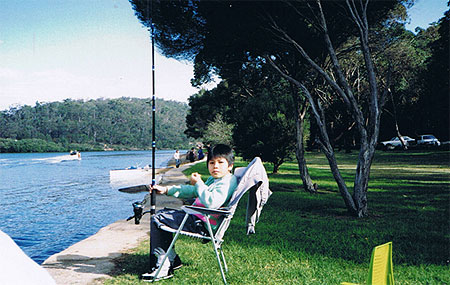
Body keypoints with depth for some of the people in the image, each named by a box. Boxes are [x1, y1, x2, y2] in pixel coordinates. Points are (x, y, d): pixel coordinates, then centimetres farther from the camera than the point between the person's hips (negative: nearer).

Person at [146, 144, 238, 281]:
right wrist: (166, 190, 21)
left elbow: (211, 202, -34)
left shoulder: (228, 182, -18)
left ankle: (164, 267, -5)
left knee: (157, 220, -9)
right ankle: (172, 260, 18)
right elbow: (193, 191, 25)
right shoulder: (214, 179, 16)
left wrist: (198, 183, -19)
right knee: (162, 213, 24)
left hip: (201, 223, -11)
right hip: (195, 216, 11)